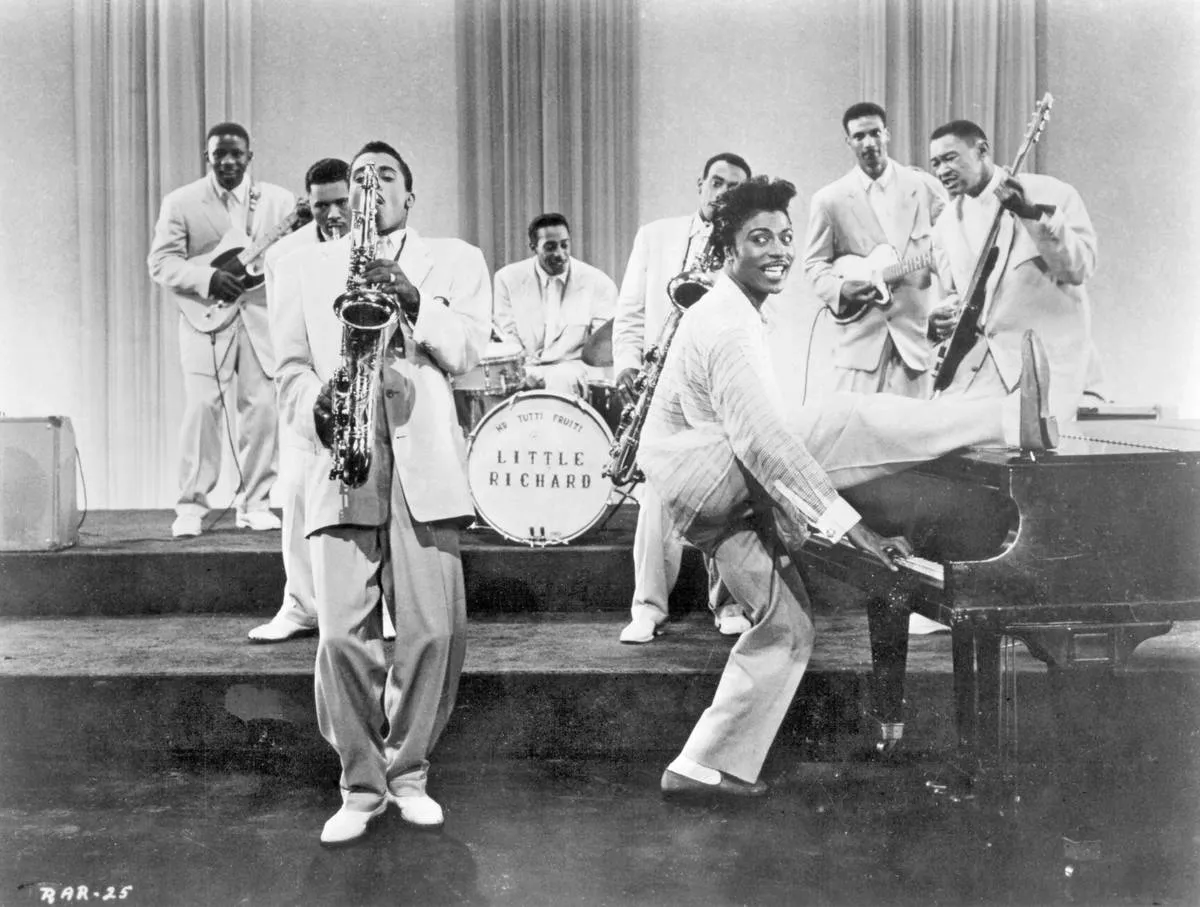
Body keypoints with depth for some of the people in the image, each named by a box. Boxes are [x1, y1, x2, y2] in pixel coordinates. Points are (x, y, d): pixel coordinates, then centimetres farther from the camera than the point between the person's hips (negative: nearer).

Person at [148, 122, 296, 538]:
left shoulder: (278, 200, 9)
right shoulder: (180, 202, 3)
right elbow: (160, 262, -1)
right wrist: (209, 279, -16)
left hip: (263, 318, 2)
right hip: (206, 318, -2)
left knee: (262, 407, 0)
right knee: (201, 407, -7)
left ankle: (254, 503, 13)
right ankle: (191, 507, 2)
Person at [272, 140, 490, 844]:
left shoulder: (453, 260, 14)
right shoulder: (306, 267, 19)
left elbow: (468, 351, 1)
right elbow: (291, 365, 15)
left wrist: (412, 299, -14)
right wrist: (315, 408, -6)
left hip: (425, 464, -1)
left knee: (436, 631, -3)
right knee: (343, 636, -5)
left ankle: (407, 773, 17)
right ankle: (361, 787, 11)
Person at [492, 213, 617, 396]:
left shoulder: (598, 283, 1)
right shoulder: (508, 278, 5)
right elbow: (505, 335, 3)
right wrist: (523, 370, -16)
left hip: (572, 369, -1)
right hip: (524, 369, 1)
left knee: (563, 378, -35)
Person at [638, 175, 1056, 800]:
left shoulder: (735, 317, 20)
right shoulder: (725, 325, -14)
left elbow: (760, 429, 27)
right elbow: (759, 439, -24)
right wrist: (844, 523, -25)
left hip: (722, 505, 10)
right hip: (704, 478, -10)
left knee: (788, 625, 10)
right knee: (850, 421, -25)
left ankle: (705, 768, 14)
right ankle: (1014, 422, -23)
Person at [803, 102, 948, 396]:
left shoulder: (927, 188, 5)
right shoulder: (830, 199, 3)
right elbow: (815, 262, 8)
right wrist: (840, 290, -12)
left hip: (916, 329, 1)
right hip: (860, 332, -1)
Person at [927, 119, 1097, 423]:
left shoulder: (1050, 194, -5)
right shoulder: (946, 223, 10)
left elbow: (1080, 269, -15)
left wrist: (1033, 215, -25)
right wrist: (941, 320, -2)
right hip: (974, 366, 5)